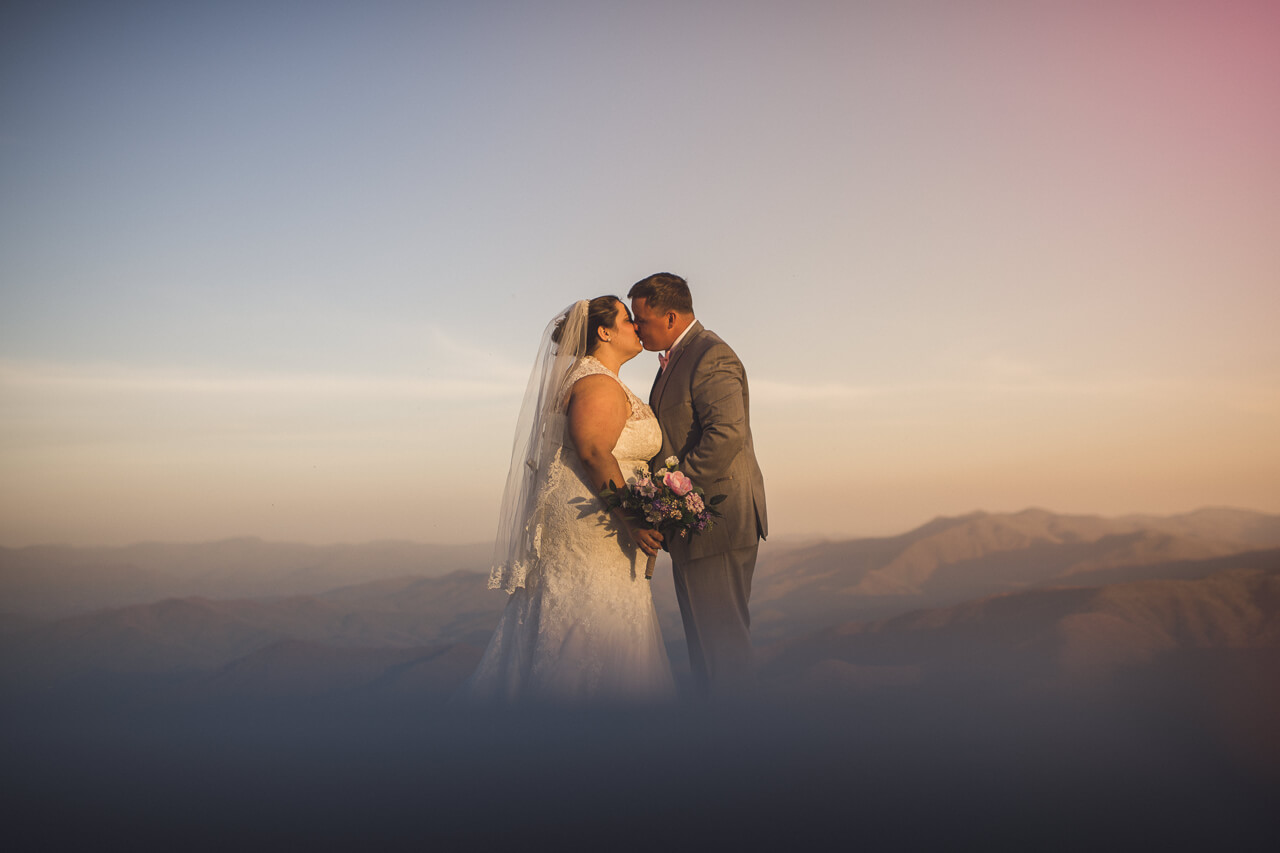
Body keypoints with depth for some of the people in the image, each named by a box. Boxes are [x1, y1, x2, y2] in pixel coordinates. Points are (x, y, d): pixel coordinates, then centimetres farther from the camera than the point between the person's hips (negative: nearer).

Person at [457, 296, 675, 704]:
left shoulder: (595, 380, 20)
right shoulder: (598, 384, -14)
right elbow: (594, 455, -24)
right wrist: (630, 520, -26)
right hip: (589, 529, -11)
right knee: (592, 637, -5)